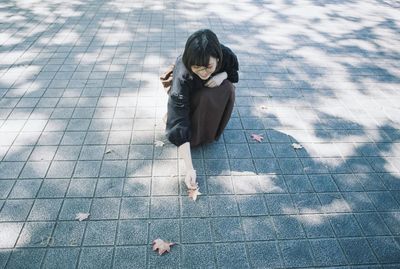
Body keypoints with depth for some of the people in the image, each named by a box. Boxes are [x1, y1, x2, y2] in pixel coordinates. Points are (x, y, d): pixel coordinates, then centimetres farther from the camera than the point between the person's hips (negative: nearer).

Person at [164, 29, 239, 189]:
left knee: (227, 88, -28)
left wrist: (223, 75, -30)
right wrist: (189, 168, -47)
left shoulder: (226, 55, -30)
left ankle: (213, 131, -6)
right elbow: (179, 125, -42)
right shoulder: (182, 77, -40)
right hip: (189, 98, -4)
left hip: (215, 88, 4)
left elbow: (234, 72, -4)